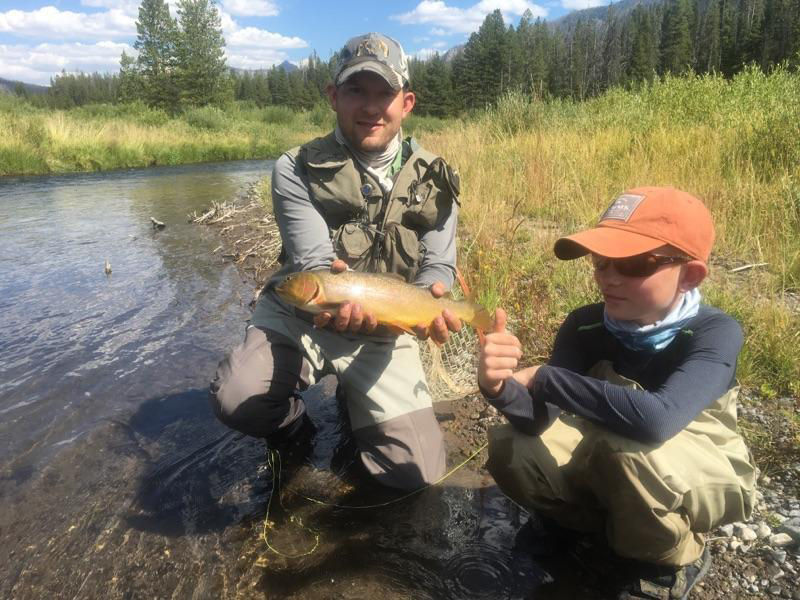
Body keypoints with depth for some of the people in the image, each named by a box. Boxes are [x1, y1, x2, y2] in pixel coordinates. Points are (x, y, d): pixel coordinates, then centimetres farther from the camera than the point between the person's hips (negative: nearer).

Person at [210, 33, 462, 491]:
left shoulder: (435, 179, 0)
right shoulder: (297, 169, -9)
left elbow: (439, 265, -5)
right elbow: (313, 261, -19)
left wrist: (433, 302, -29)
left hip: (383, 335, 2)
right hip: (300, 316, -1)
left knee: (419, 472, -7)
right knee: (236, 399, -31)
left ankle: (354, 407, 26)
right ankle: (295, 428, 9)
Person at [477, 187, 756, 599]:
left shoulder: (716, 332, -28)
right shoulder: (584, 325, -16)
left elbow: (655, 420, -47)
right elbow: (539, 421, -23)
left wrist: (543, 378, -38)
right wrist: (502, 388, -45)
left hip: (706, 479, -4)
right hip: (607, 469, 4)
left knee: (626, 445, -36)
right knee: (512, 448, -17)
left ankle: (668, 562, -4)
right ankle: (609, 522, 10)